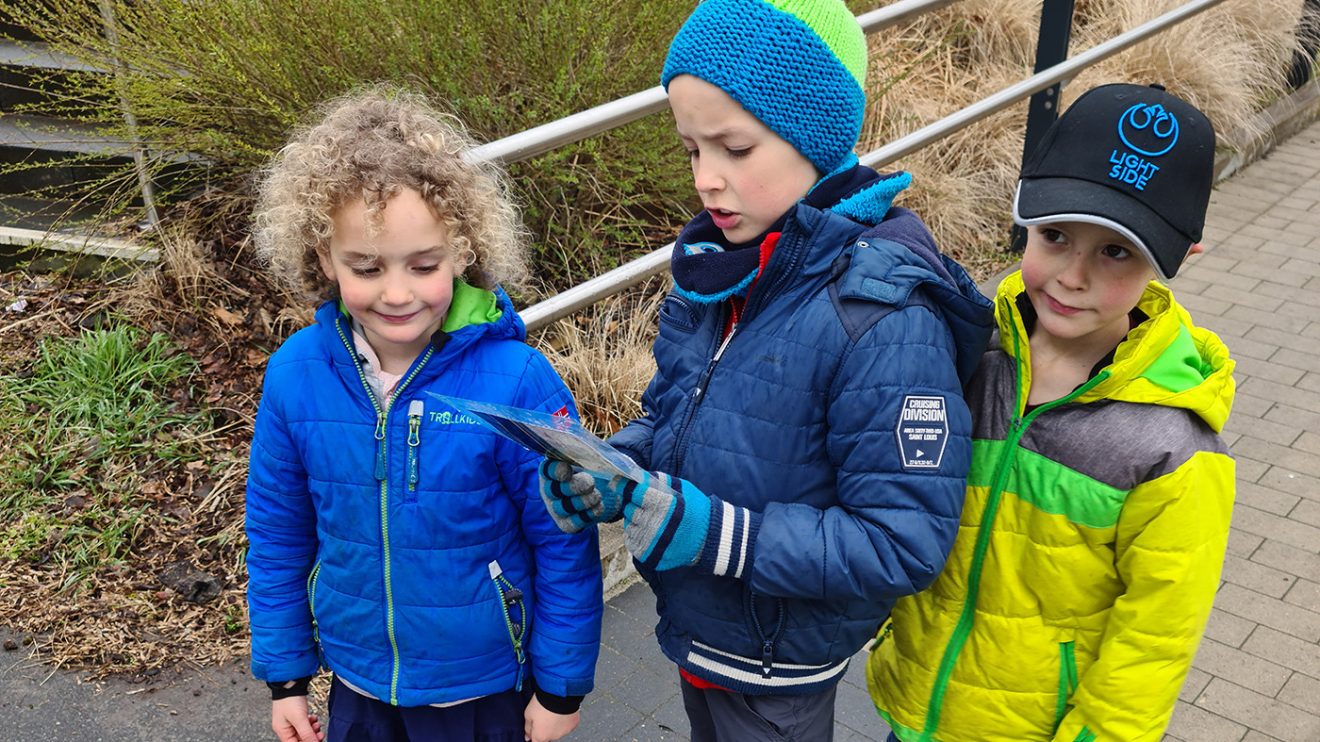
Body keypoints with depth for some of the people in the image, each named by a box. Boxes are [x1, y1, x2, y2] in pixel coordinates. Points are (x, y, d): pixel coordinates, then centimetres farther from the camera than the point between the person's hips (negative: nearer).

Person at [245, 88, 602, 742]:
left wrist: (562, 687, -6)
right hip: (358, 686, 3)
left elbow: (565, 547, -14)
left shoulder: (515, 382, -24)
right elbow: (277, 536, 0)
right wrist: (284, 676, 6)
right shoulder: (296, 376, -14)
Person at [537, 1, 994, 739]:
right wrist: (614, 470, -14)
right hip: (698, 623, 6)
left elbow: (904, 545, -26)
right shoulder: (721, 263, -7)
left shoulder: (883, 318, -28)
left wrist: (717, 534, -31)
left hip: (778, 665, -6)